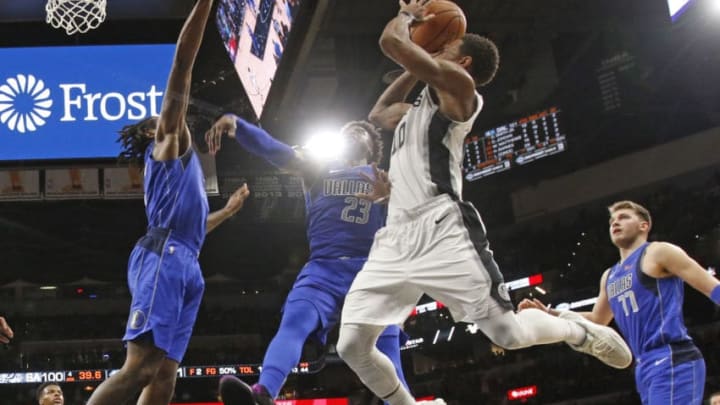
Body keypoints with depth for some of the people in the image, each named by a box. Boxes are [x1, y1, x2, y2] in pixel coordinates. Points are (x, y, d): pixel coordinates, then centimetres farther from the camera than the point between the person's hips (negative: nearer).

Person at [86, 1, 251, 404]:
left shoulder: (177, 162, 35)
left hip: (184, 266, 9)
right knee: (140, 366, -22)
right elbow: (182, 67, 1)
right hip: (164, 259, -9)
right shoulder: (170, 140, 12)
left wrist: (229, 209, 46)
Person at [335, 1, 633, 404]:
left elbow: (391, 41, -6)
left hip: (442, 231, -8)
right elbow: (378, 114, 46)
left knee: (510, 333, -8)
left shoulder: (457, 84, 2)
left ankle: (581, 332, 24)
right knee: (352, 346, -3)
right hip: (395, 238, 8)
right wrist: (415, 68, 34)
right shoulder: (417, 108, 28)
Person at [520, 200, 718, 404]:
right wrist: (549, 313, 23)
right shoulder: (610, 276, 21)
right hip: (646, 366, 8)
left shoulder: (659, 252, -1)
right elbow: (597, 320, 34)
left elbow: (713, 288, -7)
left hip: (672, 360, -8)